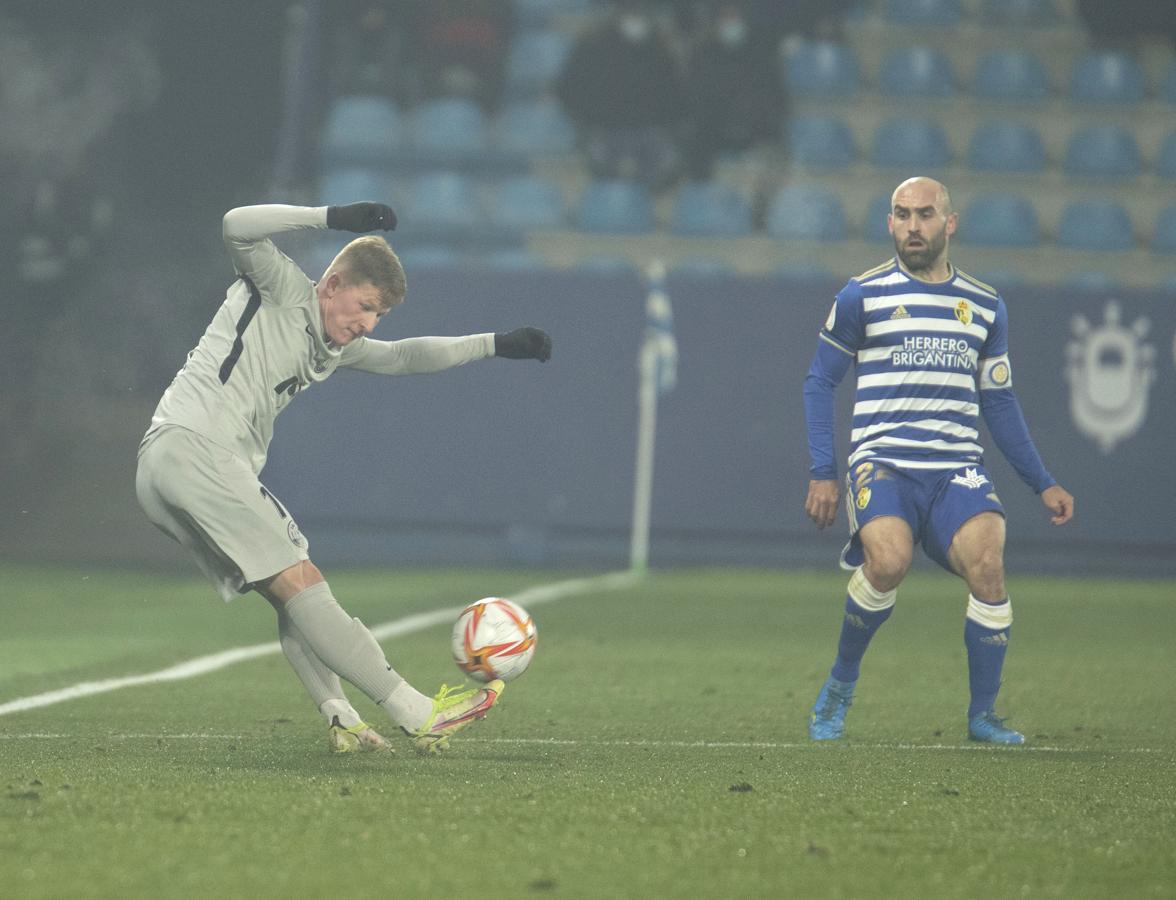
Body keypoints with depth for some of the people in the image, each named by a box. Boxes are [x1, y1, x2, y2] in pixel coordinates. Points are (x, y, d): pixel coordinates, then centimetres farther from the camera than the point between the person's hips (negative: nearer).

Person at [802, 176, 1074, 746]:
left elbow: (998, 402, 23)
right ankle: (840, 685, -4)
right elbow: (819, 383, 9)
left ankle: (983, 715, -9)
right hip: (882, 461, -3)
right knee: (889, 561, -30)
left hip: (957, 467, 3)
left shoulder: (985, 306, 15)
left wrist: (1042, 483, 17)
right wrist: (822, 474, 0)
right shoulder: (862, 296, 5)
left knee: (987, 564, -24)